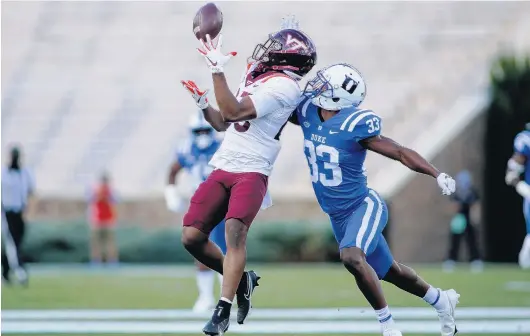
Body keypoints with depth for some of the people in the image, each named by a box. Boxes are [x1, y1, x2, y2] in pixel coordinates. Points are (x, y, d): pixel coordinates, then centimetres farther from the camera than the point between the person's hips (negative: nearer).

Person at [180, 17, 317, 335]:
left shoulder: (283, 86, -9)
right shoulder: (257, 80, 19)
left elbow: (232, 112, -18)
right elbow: (224, 123, 28)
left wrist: (217, 71, -18)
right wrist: (203, 103, 12)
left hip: (251, 172, -8)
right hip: (223, 168, 8)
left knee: (235, 230, -28)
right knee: (192, 236, -1)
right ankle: (242, 280, 20)